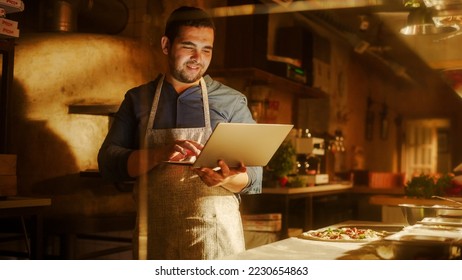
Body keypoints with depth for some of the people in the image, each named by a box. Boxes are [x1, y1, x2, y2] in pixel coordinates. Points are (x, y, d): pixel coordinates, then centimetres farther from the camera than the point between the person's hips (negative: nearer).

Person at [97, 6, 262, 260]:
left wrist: (226, 179, -20)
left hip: (215, 236, -1)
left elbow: (253, 178, 2)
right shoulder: (138, 99, 7)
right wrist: (161, 154, -19)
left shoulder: (232, 102, 3)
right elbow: (108, 163, -2)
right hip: (155, 236, 1)